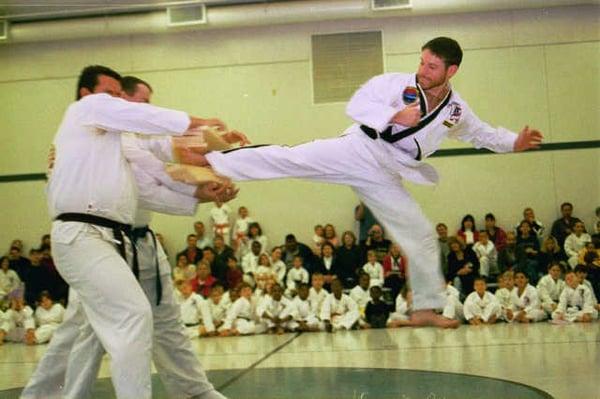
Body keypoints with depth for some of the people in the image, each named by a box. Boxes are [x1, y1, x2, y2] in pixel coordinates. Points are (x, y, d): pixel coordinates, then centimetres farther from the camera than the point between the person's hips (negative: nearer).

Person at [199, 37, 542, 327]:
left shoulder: (456, 111, 10)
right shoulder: (398, 83, -6)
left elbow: (482, 133, 27)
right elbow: (357, 104, -11)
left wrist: (514, 142, 16)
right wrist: (395, 116, -22)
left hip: (383, 177, 5)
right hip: (356, 152, -4)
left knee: (422, 235, 5)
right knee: (289, 157, -22)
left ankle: (426, 308, 21)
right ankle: (212, 162, -22)